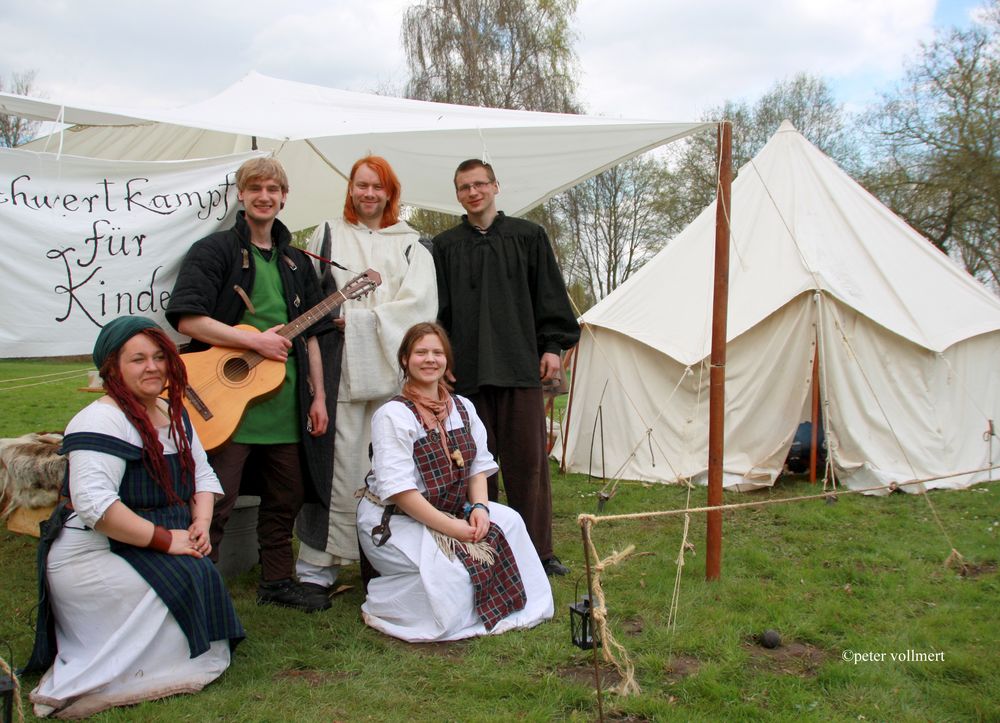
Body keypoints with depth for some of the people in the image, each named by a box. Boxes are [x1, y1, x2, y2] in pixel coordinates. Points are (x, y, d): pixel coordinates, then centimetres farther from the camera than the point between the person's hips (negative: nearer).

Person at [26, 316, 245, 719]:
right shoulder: (101, 421, -17)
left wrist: (201, 524, -6)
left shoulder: (174, 415, 11)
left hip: (155, 551, 8)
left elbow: (203, 475, 15)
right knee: (188, 583, -23)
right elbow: (94, 503, -28)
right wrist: (165, 539, -24)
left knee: (202, 577, -12)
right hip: (90, 555, -8)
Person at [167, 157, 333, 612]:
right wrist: (256, 340, -16)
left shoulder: (296, 262, 16)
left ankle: (278, 582, 30)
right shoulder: (214, 250, -3)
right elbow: (187, 319, -14)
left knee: (286, 498, 15)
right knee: (214, 505, -2)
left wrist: (318, 395, 11)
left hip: (286, 403, 6)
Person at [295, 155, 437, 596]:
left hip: (394, 368, 1)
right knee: (341, 464, -5)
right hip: (341, 367, -1)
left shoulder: (411, 244, 14)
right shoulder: (327, 236, 15)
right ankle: (318, 562, 4)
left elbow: (420, 304, 0)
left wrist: (358, 319, -9)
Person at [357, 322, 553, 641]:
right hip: (392, 520, -7)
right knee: (446, 571, -29)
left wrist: (479, 506, -12)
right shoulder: (393, 415, -17)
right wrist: (451, 527, -23)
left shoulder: (462, 408, 6)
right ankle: (379, 602, -2)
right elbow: (398, 489, -22)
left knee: (508, 519, -9)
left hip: (451, 510, 8)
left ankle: (500, 601, 8)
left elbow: (479, 466, 9)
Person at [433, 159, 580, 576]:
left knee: (527, 461, 2)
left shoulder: (528, 236, 9)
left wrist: (553, 345, 1)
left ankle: (537, 550, 12)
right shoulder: (445, 246, 12)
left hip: (520, 365, -1)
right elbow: (438, 309, 11)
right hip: (467, 369, 1)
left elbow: (549, 294, 8)